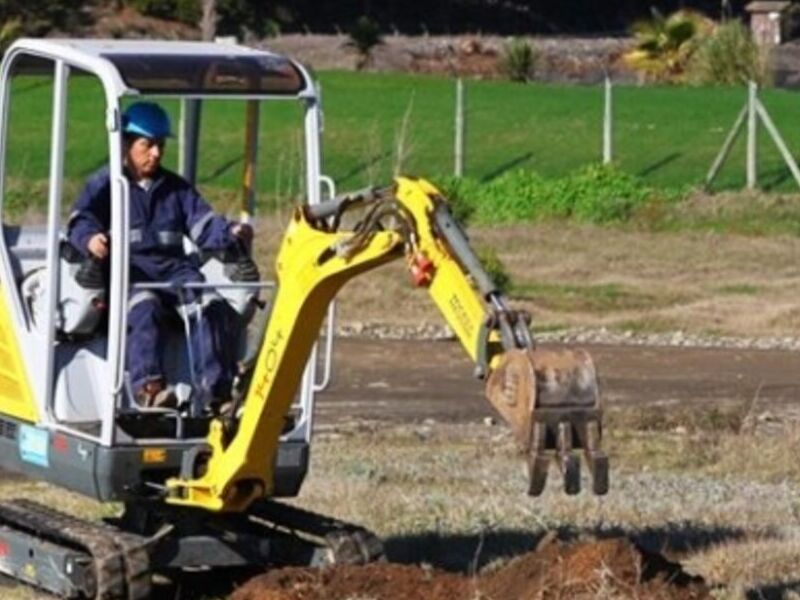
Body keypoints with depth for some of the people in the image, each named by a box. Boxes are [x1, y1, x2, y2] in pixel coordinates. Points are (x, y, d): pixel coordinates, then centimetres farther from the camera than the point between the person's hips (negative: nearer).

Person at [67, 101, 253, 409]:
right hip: (127, 269, -4)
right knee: (145, 307, -36)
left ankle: (219, 386, -29)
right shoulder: (104, 184, 10)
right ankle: (147, 386, -46)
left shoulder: (176, 188, 24)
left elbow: (203, 224, 16)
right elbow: (80, 219, -5)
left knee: (209, 303, -24)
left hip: (173, 267, 4)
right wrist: (90, 238, -30)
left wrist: (230, 231, -7)